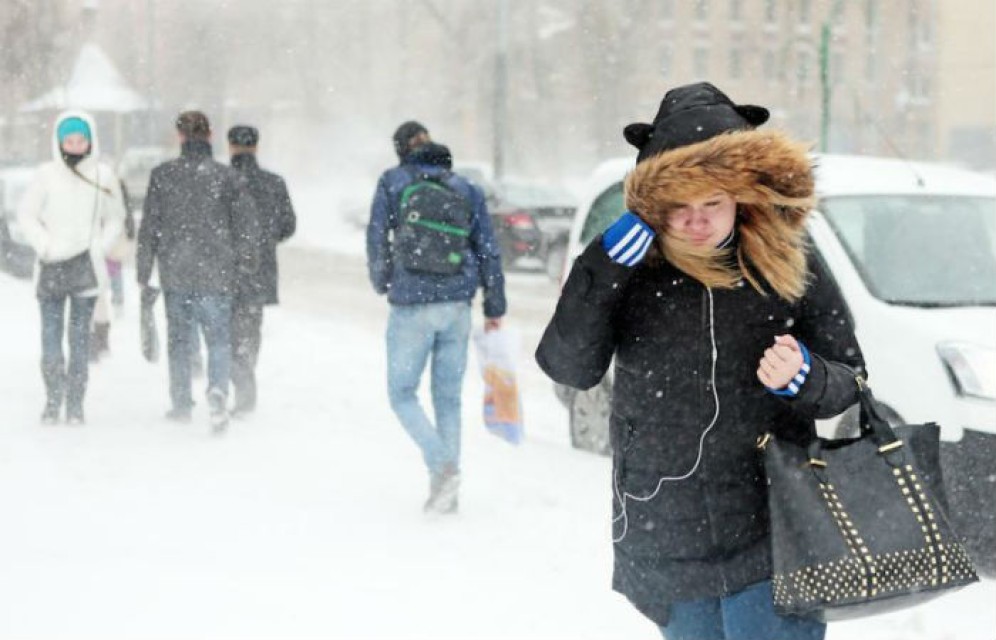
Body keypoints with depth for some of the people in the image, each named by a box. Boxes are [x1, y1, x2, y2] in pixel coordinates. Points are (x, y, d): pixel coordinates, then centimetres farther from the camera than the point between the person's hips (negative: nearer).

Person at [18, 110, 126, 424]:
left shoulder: (103, 175, 3)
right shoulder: (47, 174, 0)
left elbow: (115, 217, 13)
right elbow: (27, 213, 7)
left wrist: (101, 247, 1)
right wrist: (44, 245, -4)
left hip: (87, 265, 0)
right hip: (53, 264, 0)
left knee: (80, 334, 0)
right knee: (51, 333, -3)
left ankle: (75, 403, 4)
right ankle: (53, 400, 2)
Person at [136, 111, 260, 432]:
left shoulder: (162, 175, -2)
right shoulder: (227, 176, -4)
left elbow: (149, 225, 0)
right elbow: (248, 222, -3)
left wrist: (143, 269, 7)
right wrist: (246, 259, 12)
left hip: (175, 272, 1)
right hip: (216, 273, -1)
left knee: (178, 339, 15)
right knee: (219, 338, 4)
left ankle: (181, 404, 20)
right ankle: (217, 389, -22)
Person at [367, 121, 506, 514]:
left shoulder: (392, 183, 0)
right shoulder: (465, 190, 9)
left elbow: (376, 239, -2)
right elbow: (488, 250, 8)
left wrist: (382, 283, 17)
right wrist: (495, 308, 13)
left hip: (411, 304, -4)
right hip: (457, 305, 4)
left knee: (402, 393, 7)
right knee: (448, 397, 11)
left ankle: (442, 466, -15)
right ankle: (447, 492, 11)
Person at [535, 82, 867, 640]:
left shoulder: (790, 268, -2)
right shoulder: (631, 271, -1)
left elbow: (850, 384, 6)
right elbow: (567, 366, -12)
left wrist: (805, 378, -17)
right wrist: (606, 266, -20)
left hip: (772, 538, -1)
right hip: (665, 547, 1)